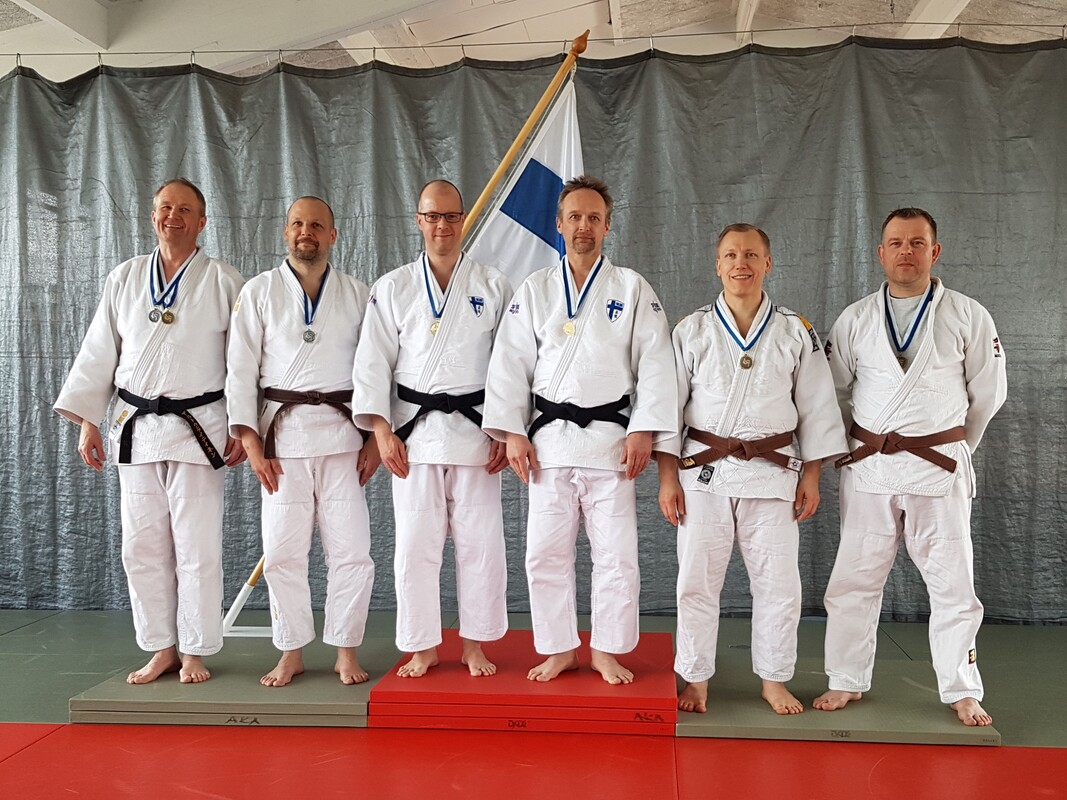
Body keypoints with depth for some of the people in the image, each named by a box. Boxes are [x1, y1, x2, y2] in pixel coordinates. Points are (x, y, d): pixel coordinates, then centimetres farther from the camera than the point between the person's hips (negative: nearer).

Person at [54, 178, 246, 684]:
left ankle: (195, 652, 13)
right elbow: (99, 352, 11)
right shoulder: (124, 279, 9)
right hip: (134, 427, 4)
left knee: (197, 546, -1)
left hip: (198, 427, -3)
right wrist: (89, 421, 6)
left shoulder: (224, 282, 0)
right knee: (142, 545, 7)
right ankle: (161, 649, 21)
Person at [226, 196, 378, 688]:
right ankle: (291, 654, 19)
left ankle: (346, 651, 15)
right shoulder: (259, 292, 5)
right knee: (282, 553, 4)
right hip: (282, 434, 0)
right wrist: (251, 442, -5)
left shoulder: (358, 295, 7)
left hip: (343, 433, 0)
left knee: (350, 550, 0)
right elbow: (241, 369, 2)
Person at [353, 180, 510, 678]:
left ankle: (474, 644, 20)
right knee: (415, 544, 3)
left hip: (475, 430, 0)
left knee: (480, 542, 4)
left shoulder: (493, 287, 5)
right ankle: (422, 647, 18)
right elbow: (373, 362, 3)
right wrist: (382, 431, -7)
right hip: (413, 431, 0)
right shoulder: (393, 289, 6)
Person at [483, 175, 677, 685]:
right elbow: (510, 363, 5)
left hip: (611, 438, -1)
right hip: (548, 439, 2)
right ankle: (559, 649, 21)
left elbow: (655, 363, 0)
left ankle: (607, 651, 19)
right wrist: (512, 432, -3)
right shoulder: (534, 290, 9)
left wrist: (643, 431, -8)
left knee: (616, 554, 2)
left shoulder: (633, 289, 5)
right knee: (546, 552, 5)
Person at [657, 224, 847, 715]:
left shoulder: (796, 333, 4)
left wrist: (811, 477, 4)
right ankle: (695, 681, 20)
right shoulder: (692, 331, 2)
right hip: (704, 473, 0)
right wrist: (667, 477, -3)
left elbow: (816, 409, 7)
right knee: (696, 581, 4)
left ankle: (774, 681, 24)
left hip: (772, 473, 1)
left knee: (778, 582, 5)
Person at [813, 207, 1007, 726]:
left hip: (938, 469, -1)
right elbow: (833, 390, 12)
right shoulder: (855, 319, 3)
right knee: (854, 581, 8)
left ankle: (962, 692, 22)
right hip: (867, 469, 1)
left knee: (951, 584, 5)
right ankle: (847, 681, 23)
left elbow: (987, 393, 8)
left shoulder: (968, 318, -1)